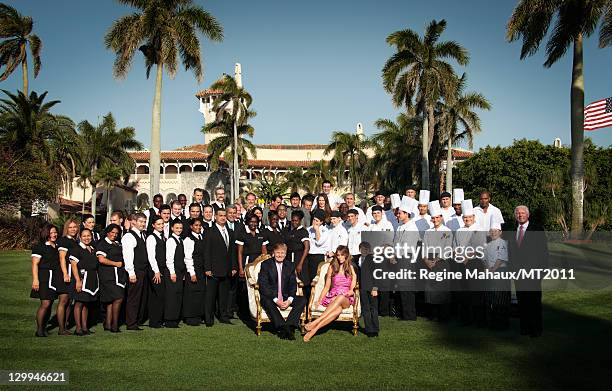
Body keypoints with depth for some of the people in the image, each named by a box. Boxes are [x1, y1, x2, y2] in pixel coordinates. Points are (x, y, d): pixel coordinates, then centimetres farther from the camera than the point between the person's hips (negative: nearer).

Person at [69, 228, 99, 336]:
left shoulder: (93, 250, 15)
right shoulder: (77, 249, -7)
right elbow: (73, 265, -12)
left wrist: (95, 280, 15)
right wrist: (78, 280, -19)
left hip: (93, 279, 7)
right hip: (82, 278, -7)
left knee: (86, 304, 12)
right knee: (79, 303, -3)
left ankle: (84, 327, 17)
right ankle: (78, 328, 1)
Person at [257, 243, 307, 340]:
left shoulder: (290, 265, 11)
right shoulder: (265, 264, -1)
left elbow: (293, 284, 5)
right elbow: (263, 285, -9)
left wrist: (289, 300, -14)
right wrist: (276, 300, -21)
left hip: (286, 297, 4)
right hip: (270, 297, -3)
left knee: (302, 300, -19)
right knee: (267, 302, -36)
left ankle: (289, 326, -32)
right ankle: (283, 328, -40)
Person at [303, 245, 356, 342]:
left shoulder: (351, 268, 12)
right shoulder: (332, 268, 14)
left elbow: (352, 289, 9)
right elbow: (327, 287, 13)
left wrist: (350, 292, -15)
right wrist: (319, 300, 0)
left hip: (346, 299, 0)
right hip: (332, 297, 0)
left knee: (340, 298, -42)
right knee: (338, 309, -39)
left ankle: (315, 323, -49)